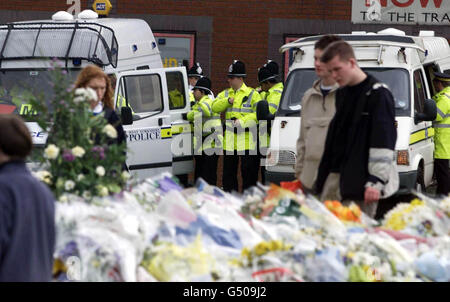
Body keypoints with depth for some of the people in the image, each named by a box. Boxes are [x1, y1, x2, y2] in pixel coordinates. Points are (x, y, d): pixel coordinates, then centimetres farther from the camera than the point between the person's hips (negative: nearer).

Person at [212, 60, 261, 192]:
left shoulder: (252, 94, 1)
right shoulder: (225, 94, 16)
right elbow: (215, 107, 4)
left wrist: (243, 121, -17)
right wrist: (228, 101, -11)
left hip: (247, 140, -5)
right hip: (229, 140, 5)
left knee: (248, 171, -3)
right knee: (229, 170, 8)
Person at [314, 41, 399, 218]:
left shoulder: (377, 94, -8)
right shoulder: (341, 94, 17)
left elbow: (384, 143, -13)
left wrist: (376, 181, -19)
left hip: (361, 180, -8)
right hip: (336, 176, 8)